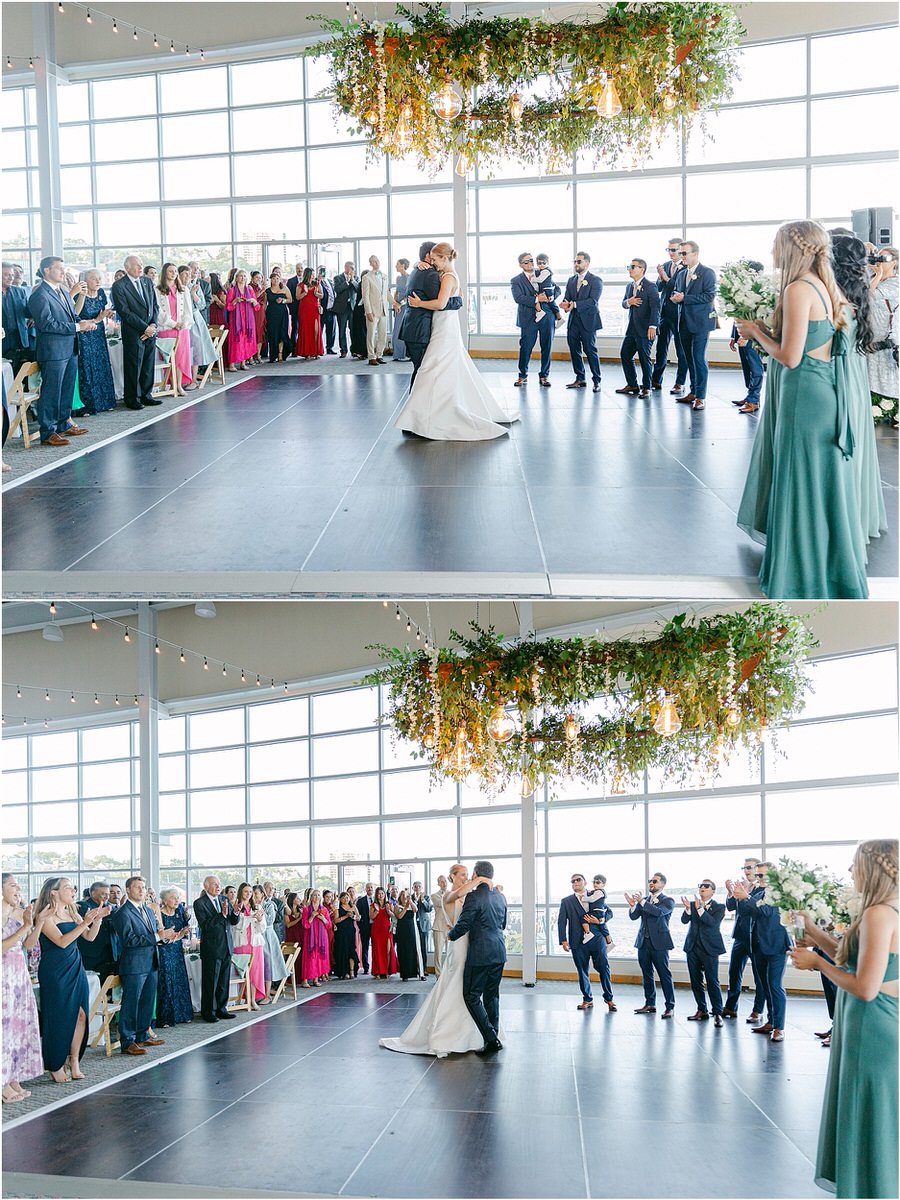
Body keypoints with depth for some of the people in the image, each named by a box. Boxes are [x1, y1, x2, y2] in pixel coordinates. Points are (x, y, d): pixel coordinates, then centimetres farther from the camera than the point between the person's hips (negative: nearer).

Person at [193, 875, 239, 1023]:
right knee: (210, 981, 0)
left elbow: (233, 922, 10)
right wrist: (222, 914, -24)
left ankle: (221, 1009, 21)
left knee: (224, 981, 11)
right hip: (211, 948, -6)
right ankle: (208, 1011, 10)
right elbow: (205, 925, -18)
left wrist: (235, 912, -11)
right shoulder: (199, 903, -8)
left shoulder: (224, 900, 10)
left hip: (226, 946, 6)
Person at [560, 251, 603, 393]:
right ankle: (580, 379, 17)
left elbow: (593, 300, -15)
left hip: (588, 321, -6)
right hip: (573, 321, 6)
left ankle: (596, 381, 0)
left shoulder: (596, 280, -4)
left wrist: (574, 304, -22)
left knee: (590, 349, -7)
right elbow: (567, 298, 11)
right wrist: (565, 304, -14)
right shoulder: (571, 280, 16)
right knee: (574, 350, 6)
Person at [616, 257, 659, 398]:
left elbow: (655, 307, -15)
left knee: (644, 358, -3)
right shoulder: (629, 286, 15)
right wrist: (628, 302, -5)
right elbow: (624, 304, 20)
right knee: (625, 355, 8)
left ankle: (646, 388, 8)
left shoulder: (650, 287, -9)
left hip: (645, 330, -8)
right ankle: (632, 385, 19)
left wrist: (652, 326, -23)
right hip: (631, 328, 8)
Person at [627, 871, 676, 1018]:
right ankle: (650, 1004, 20)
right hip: (643, 942, 6)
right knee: (646, 974, 11)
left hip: (659, 943, -6)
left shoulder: (667, 901, -2)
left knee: (664, 975, -7)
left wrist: (641, 902, -27)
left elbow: (659, 912, -21)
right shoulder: (644, 900, 14)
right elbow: (633, 916, 4)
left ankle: (670, 1007, -5)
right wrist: (632, 905, -16)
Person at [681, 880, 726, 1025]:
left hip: (709, 948, -5)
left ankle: (717, 1013, -5)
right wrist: (688, 908, -22)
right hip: (693, 947, 5)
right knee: (695, 981, 9)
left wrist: (699, 909, -25)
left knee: (712, 981, -9)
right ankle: (702, 1011, 19)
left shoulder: (719, 907, -1)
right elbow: (684, 920, -3)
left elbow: (714, 922, -18)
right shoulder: (692, 904, 10)